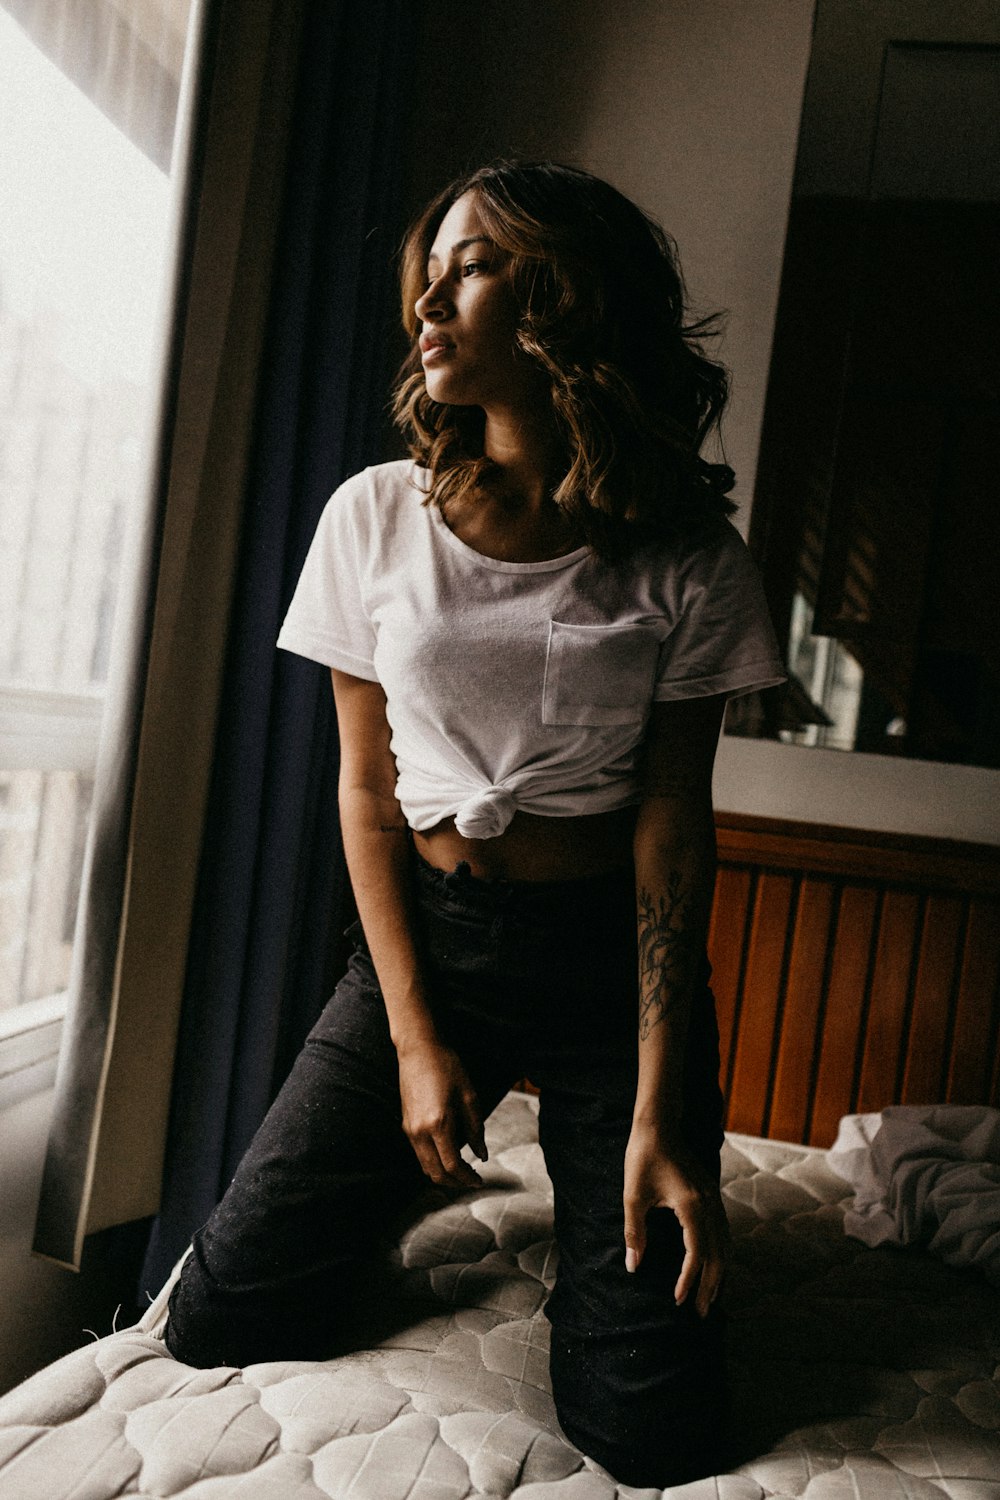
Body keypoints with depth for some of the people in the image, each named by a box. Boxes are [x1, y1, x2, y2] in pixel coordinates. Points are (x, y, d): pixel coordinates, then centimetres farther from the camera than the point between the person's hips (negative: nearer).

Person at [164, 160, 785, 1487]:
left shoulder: (686, 562, -8)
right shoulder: (379, 517, -3)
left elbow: (673, 817, -7)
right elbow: (367, 786, 0)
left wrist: (659, 1107, -11)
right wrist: (413, 1034, -4)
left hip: (611, 948, -1)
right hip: (424, 931, 2)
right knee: (219, 1327, 0)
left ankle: (585, 1237, 29)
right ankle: (427, 1203, 29)